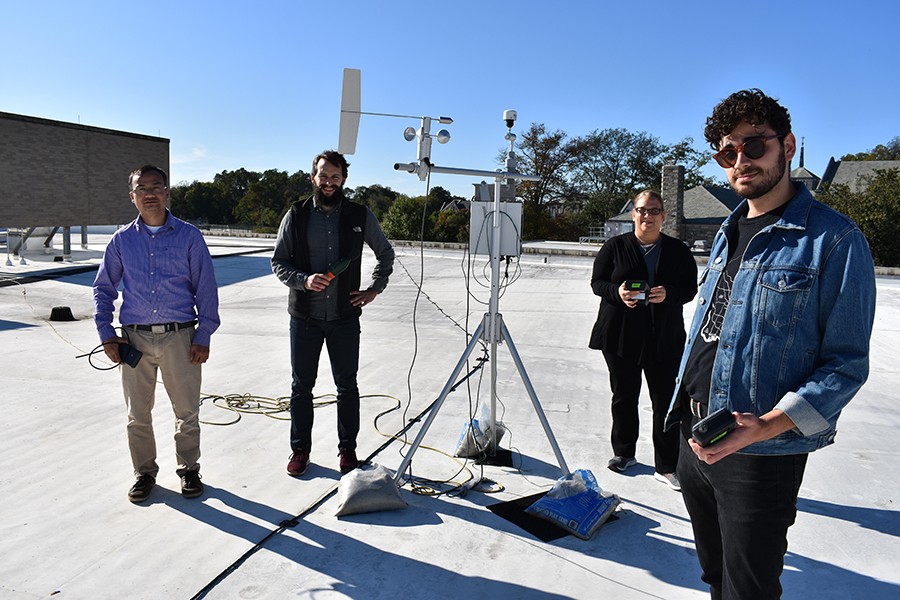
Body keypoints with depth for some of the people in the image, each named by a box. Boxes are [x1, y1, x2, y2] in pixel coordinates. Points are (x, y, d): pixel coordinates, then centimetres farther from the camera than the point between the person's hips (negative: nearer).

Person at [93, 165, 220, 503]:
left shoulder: (189, 236, 0)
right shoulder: (122, 240, 6)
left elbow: (206, 289, 1)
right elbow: (103, 288, 13)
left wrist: (203, 336, -4)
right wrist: (106, 334, 3)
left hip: (180, 336, -2)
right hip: (135, 338, 2)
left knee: (187, 411, 6)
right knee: (138, 414, 10)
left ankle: (188, 469, 25)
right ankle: (145, 473, 28)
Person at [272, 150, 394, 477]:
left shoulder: (360, 216, 1)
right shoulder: (296, 215, 1)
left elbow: (386, 253, 14)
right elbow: (278, 261, 3)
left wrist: (374, 289, 5)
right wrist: (303, 280, -16)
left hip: (345, 317, 0)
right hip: (305, 316, 0)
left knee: (347, 387, 8)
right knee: (301, 387, 9)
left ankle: (348, 450, 23)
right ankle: (300, 449, 25)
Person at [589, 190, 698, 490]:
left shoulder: (678, 250, 5)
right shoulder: (615, 246, 3)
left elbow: (690, 288, 5)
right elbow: (597, 282, 4)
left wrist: (668, 294, -16)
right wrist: (617, 292, -16)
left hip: (664, 338, 0)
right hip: (619, 335, 0)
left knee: (665, 400, 0)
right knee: (624, 396, 12)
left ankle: (667, 466, 10)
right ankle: (624, 453, 30)